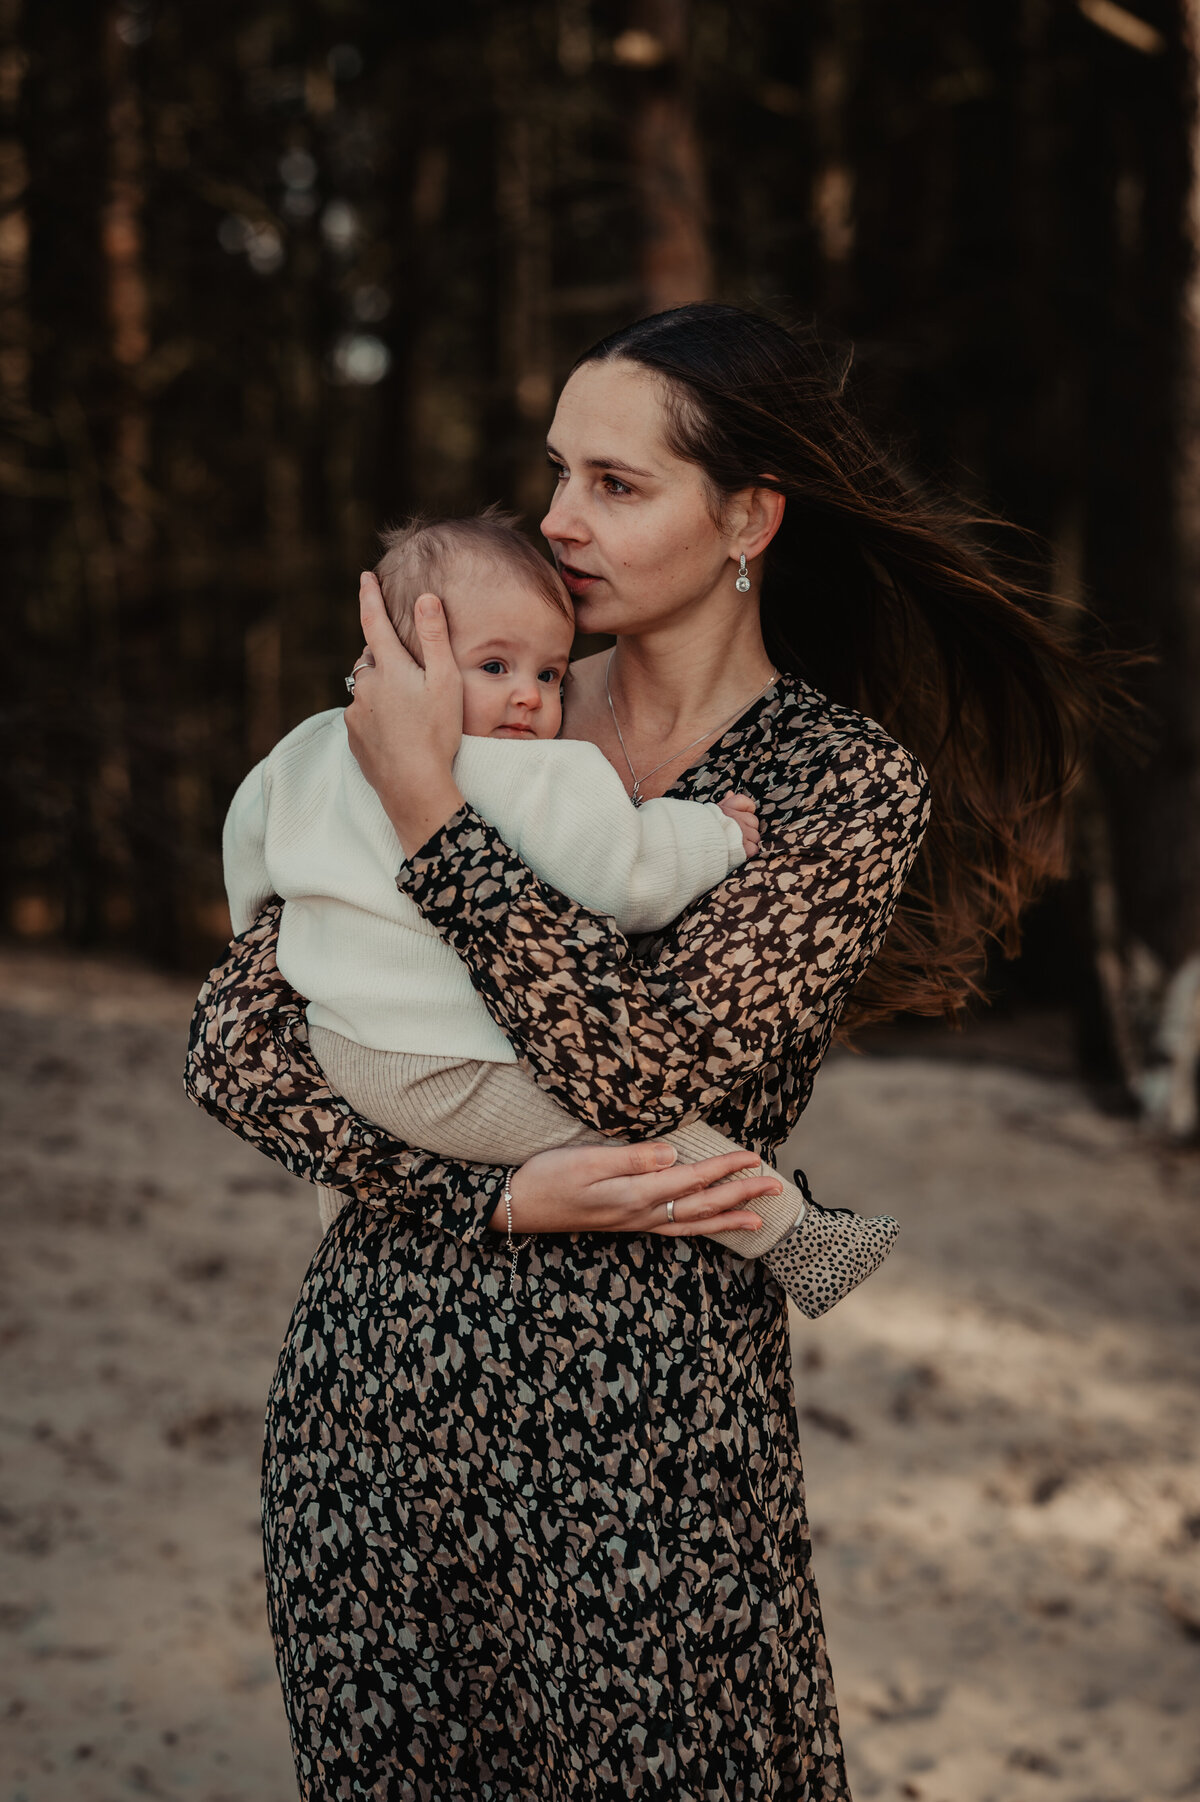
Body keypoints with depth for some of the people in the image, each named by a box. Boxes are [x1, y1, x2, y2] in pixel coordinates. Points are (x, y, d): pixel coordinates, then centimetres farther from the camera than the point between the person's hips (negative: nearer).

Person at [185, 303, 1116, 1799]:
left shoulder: (848, 780, -5)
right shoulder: (470, 710, 5)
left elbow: (641, 1072, -18)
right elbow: (234, 1040, -1)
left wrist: (430, 811, -16)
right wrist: (497, 1192, -13)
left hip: (643, 1410, -3)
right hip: (371, 1376, 4)